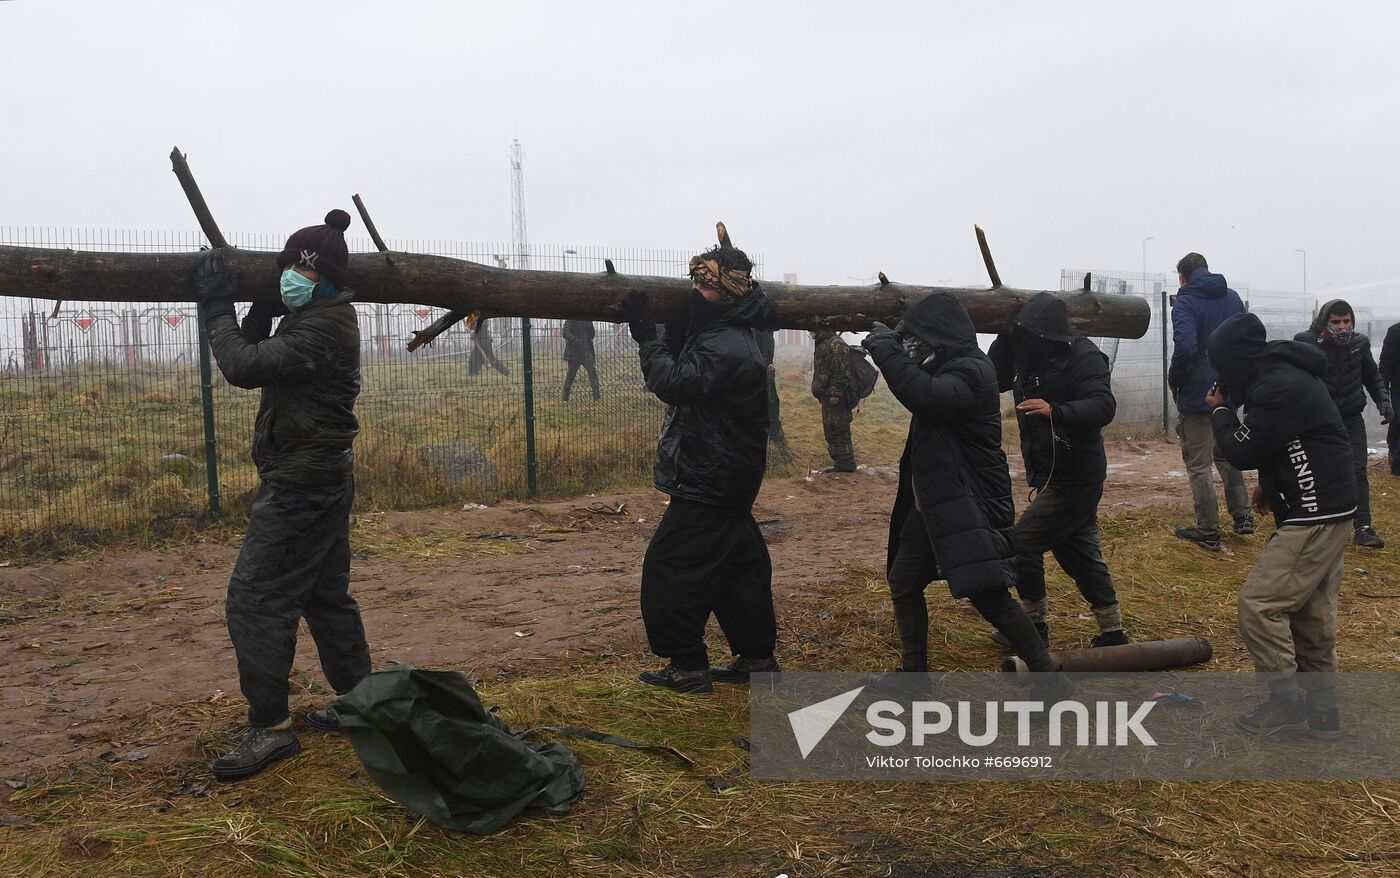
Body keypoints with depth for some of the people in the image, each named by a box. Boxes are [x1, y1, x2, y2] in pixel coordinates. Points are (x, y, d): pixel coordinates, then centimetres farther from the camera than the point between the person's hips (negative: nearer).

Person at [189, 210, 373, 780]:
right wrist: (257, 307, 5)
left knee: (255, 600, -8)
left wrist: (218, 307, -12)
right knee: (326, 596, 17)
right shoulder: (316, 319, 14)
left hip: (301, 484, -11)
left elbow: (244, 367, -25)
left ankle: (270, 727, -4)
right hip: (321, 478, 11)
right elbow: (260, 359, 17)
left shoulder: (323, 327, -19)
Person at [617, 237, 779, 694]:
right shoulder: (715, 334, 12)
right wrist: (668, 329, 2)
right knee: (740, 565, 15)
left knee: (669, 566, -4)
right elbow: (681, 370, 15)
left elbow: (674, 380, -29)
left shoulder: (728, 348, -22)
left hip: (709, 483, -11)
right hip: (725, 480, 11)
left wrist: (645, 332, -22)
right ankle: (756, 656, 25)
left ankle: (687, 666, 3)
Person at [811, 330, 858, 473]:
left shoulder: (837, 345, -14)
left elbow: (841, 371, -21)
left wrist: (835, 392, -24)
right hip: (827, 396, 11)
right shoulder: (821, 345, 18)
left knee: (837, 429, -8)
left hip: (835, 398, -11)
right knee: (830, 430, 13)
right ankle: (840, 461, 20)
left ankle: (846, 463, -4)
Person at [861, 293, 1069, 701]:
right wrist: (888, 350, 10)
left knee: (987, 593, -12)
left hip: (971, 505, -10)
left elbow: (924, 396, -36)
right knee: (902, 580, 11)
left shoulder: (971, 371, -20)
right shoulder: (945, 366, 10)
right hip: (934, 501, 10)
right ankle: (913, 671, 23)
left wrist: (887, 350, -26)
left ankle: (1048, 676, 0)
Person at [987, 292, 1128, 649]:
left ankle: (1033, 626, 11)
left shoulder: (1083, 356, -18)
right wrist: (1006, 338, -5)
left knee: (1023, 542, -4)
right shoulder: (1027, 352, 6)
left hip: (1075, 477, -9)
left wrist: (1055, 411, -43)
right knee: (1080, 553, 14)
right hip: (1055, 475, 9)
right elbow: (991, 379, 6)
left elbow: (1103, 407, -28)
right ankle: (1112, 633, 22)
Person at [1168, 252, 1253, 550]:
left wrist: (1174, 379, -12)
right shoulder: (1233, 298, 8)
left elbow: (1185, 346, -27)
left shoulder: (1185, 302, -14)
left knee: (1198, 465, 2)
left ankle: (1208, 532, 7)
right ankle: (1243, 516, 23)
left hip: (1196, 394, -7)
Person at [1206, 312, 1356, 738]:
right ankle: (1321, 710, 21)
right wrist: (1273, 484, 11)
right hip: (1327, 509, 11)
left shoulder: (1279, 387, -21)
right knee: (1312, 611, 14)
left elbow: (1243, 450, -16)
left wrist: (1219, 411, 0)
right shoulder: (1286, 376, 12)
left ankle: (1286, 703, 0)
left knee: (1259, 603, -7)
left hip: (1315, 518, -11)